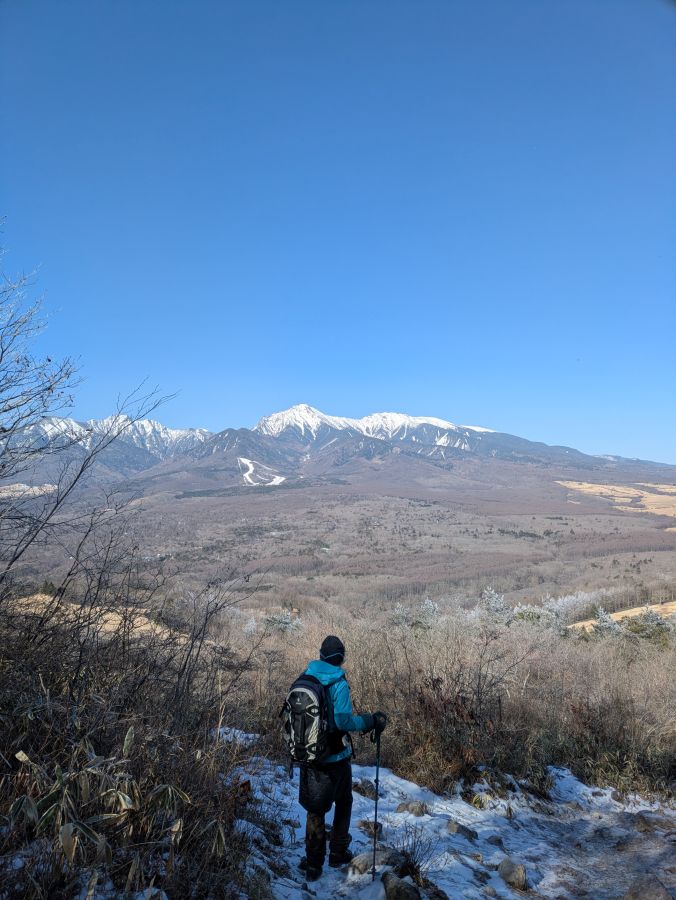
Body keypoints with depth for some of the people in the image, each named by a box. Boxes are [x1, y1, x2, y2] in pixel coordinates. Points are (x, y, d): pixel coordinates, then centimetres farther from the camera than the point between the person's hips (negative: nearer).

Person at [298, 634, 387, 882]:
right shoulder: (339, 684, -20)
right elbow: (343, 721, -25)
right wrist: (371, 721, -15)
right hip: (335, 756, -4)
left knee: (315, 808, 17)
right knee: (343, 802, 22)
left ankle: (313, 864, 21)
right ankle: (337, 852, 30)